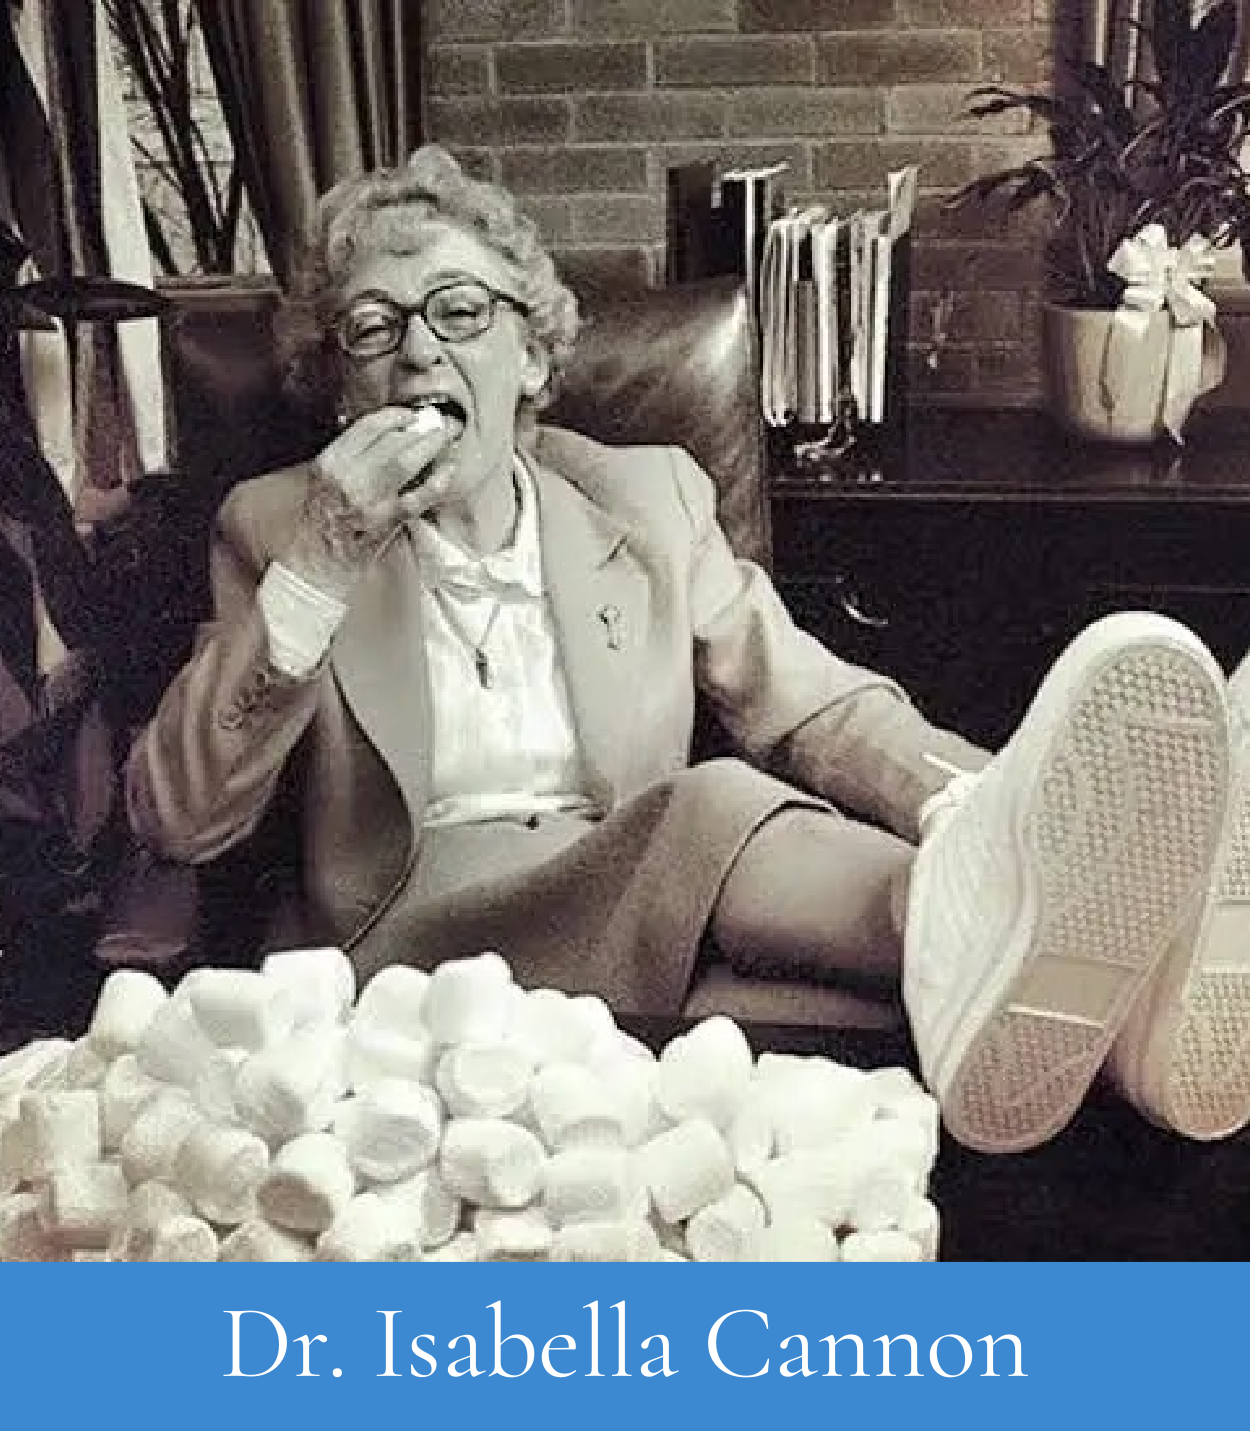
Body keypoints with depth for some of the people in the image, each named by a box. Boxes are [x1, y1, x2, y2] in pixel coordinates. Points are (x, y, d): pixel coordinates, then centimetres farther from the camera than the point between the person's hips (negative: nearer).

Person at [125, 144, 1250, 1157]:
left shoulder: (649, 498, 12)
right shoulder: (275, 528, 8)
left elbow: (815, 708, 6)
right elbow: (178, 821, 0)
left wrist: (993, 810, -17)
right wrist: (315, 571, -13)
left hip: (646, 907, 3)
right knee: (716, 809, -33)